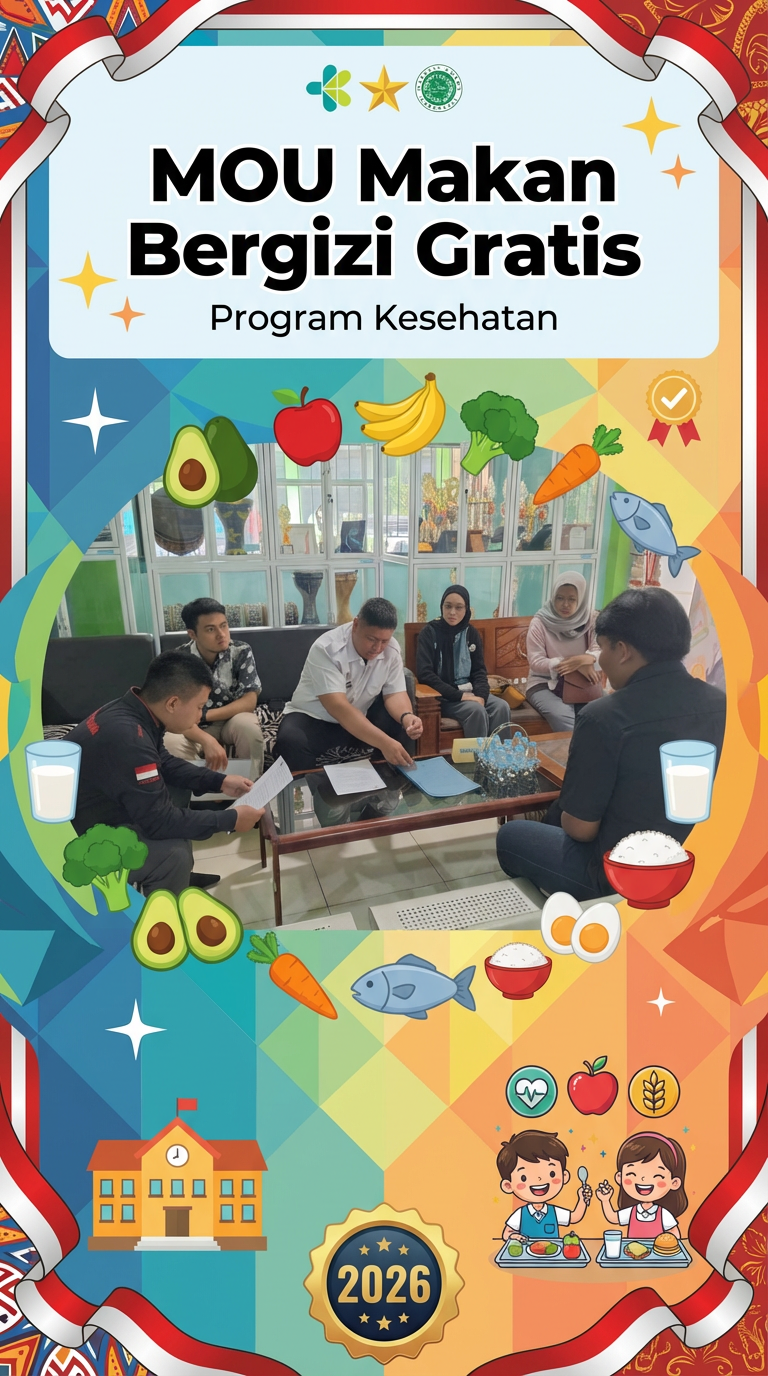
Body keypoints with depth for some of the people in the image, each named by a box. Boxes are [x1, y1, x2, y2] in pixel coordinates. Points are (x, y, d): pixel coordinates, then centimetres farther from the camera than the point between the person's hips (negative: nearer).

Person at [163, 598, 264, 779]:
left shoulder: (241, 652, -15)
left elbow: (249, 701, -17)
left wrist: (203, 715, -24)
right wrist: (207, 741, -39)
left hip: (232, 720, 1)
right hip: (193, 729, 0)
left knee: (248, 725, -33)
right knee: (171, 743, -32)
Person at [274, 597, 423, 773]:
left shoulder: (391, 649, -10)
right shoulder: (327, 649, -28)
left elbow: (395, 693, -7)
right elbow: (337, 707, -36)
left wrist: (406, 716, -32)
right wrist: (384, 742, -46)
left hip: (361, 719, 5)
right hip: (314, 719, -5)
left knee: (403, 724, -20)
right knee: (291, 741, -35)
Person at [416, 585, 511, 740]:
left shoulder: (471, 633, 7)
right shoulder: (430, 633, -7)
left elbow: (479, 670, 9)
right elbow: (424, 674, -15)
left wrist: (480, 695, -13)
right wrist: (458, 695, -21)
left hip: (469, 691, 5)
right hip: (443, 696, -5)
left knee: (501, 707, -23)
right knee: (477, 710, -31)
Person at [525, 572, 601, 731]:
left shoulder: (590, 620, 3)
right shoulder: (540, 623, -6)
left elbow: (600, 652, -4)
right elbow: (536, 662, -12)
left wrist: (583, 659, -28)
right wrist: (578, 666, -19)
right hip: (544, 684, -3)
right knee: (564, 719, -32)